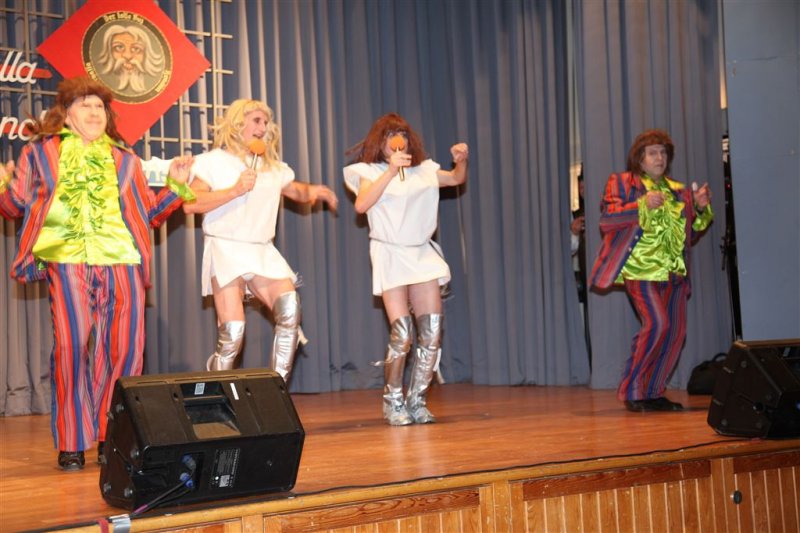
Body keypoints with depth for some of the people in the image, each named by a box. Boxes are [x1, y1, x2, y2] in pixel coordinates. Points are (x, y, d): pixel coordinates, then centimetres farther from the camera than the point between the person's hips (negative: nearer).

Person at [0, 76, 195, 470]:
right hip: (66, 260, -2)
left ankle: (112, 437, 9)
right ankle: (71, 442, 0)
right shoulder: (40, 152, 19)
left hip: (121, 260, 3)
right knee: (72, 344, -12)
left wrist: (175, 186, 13)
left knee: (124, 347, -4)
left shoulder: (124, 160, 25)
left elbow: (149, 215, 25)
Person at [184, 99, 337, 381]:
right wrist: (235, 190, -12)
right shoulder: (213, 161, 4)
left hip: (263, 252, 5)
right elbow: (190, 204, -6)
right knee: (232, 333, -15)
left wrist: (313, 191, 8)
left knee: (290, 311, -19)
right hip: (226, 249, -5)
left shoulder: (273, 167, 20)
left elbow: (297, 190, 32)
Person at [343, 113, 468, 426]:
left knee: (432, 334, -2)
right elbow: (361, 205, -18)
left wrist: (461, 161, 2)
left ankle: (416, 401, 12)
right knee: (402, 335, -12)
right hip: (390, 256, -4)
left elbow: (457, 179, 25)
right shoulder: (369, 172, 1)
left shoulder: (423, 170, 13)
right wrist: (391, 170, -24)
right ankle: (392, 402, 6)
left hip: (422, 254, 4)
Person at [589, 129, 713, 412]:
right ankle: (632, 390, -5)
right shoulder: (622, 183, 4)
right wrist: (642, 205, -21)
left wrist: (701, 208, 2)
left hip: (673, 271, 6)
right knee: (657, 324, -18)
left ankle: (653, 392, 12)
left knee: (676, 331, 1)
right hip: (641, 269, -6)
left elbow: (691, 232, 21)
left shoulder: (678, 191, 20)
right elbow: (605, 220, -9)